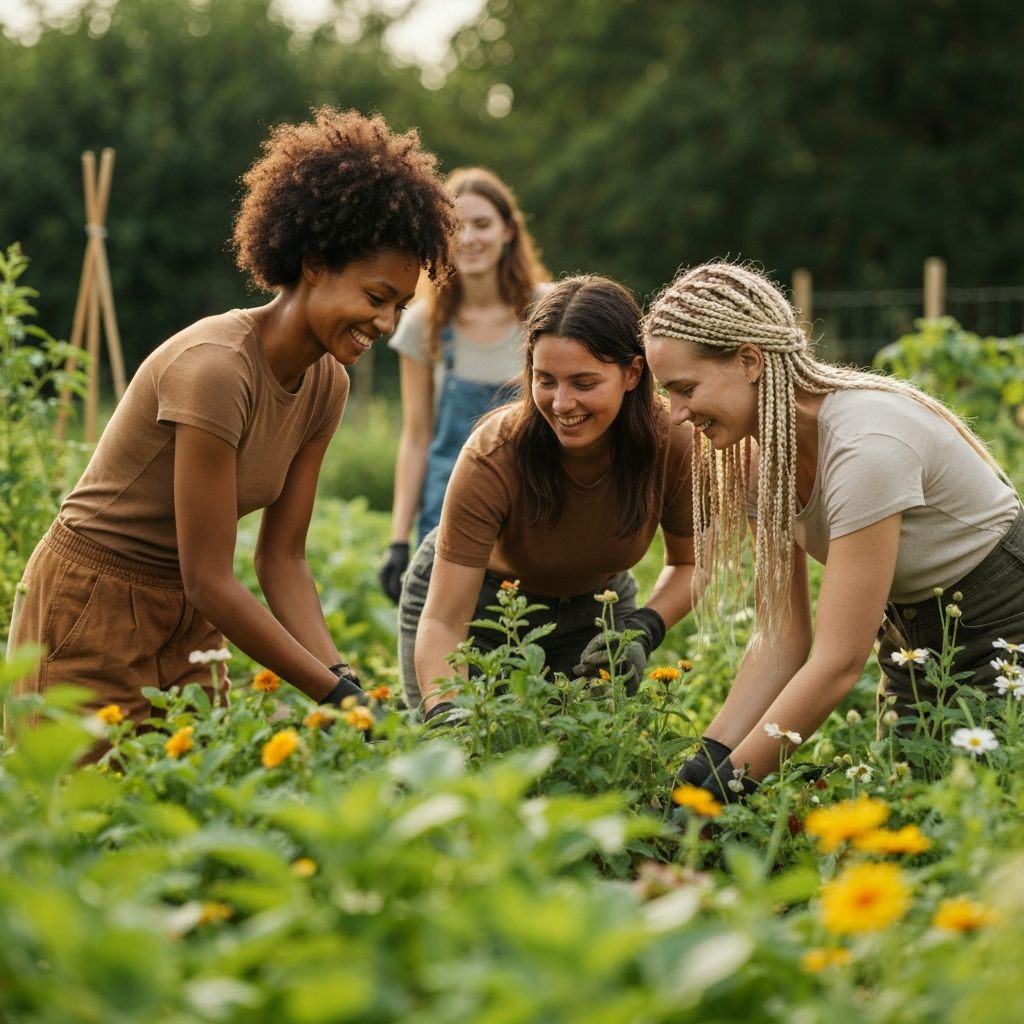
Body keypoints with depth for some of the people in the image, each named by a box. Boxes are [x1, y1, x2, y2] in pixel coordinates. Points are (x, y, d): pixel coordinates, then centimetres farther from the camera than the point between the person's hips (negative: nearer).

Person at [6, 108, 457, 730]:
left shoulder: (327, 386, -2)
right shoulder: (216, 369, -26)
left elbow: (282, 560, 0)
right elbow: (210, 581, -25)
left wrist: (343, 678, -15)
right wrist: (336, 692, -23)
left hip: (187, 617, 7)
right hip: (94, 609, -7)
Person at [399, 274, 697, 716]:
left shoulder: (672, 444, -27)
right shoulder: (493, 457, -35)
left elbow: (690, 564, -7)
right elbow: (442, 622, -33)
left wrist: (642, 630, -25)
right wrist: (443, 718, -50)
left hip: (594, 606, 3)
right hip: (476, 602, -2)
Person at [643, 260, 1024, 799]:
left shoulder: (866, 446, -33)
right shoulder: (765, 451, -8)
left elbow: (838, 663, -31)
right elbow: (782, 639, -7)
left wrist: (725, 785, -28)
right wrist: (705, 763, -16)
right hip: (917, 641, 7)